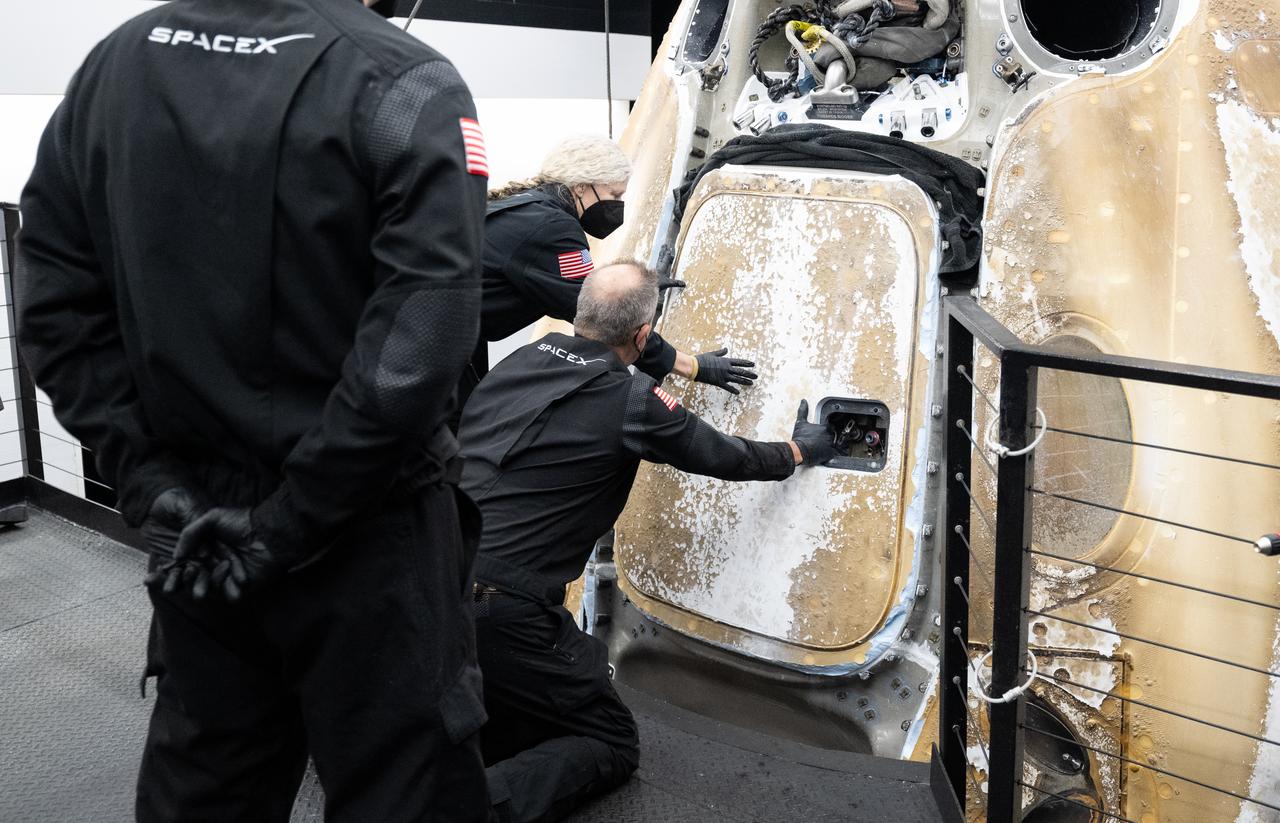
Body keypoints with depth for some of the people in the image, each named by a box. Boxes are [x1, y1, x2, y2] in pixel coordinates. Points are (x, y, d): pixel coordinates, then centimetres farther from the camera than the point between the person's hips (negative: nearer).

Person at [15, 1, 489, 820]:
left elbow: (58, 311, 2)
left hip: (195, 532, 6)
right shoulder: (402, 82, -15)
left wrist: (154, 484, 0)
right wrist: (293, 523, -15)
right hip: (368, 533, -5)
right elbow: (415, 353, -23)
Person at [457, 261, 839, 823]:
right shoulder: (633, 403, -6)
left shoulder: (520, 360, 10)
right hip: (500, 605, -7)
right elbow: (727, 458, 10)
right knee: (610, 744, 9)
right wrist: (800, 451, 32)